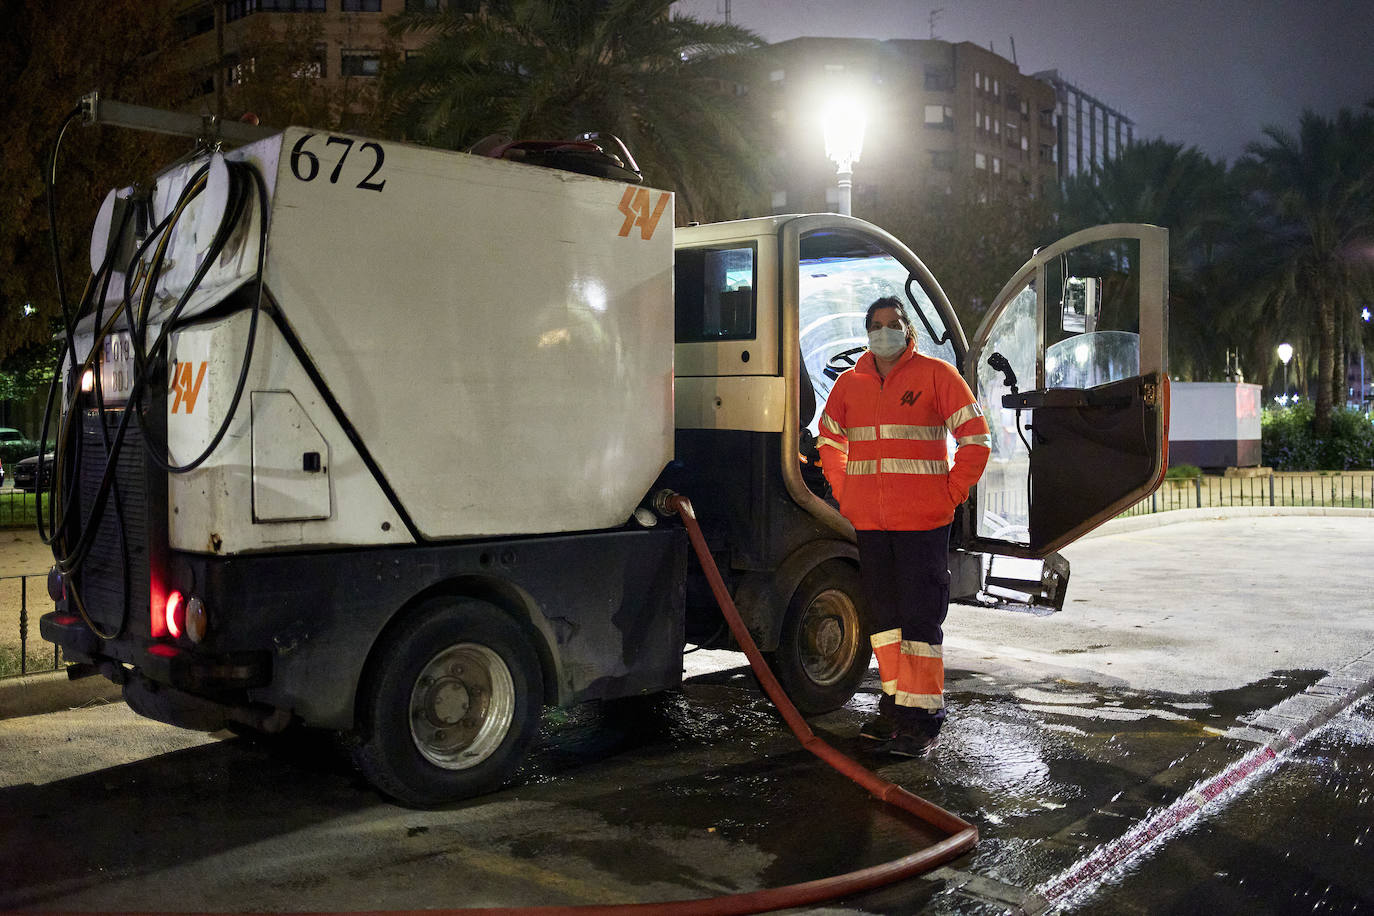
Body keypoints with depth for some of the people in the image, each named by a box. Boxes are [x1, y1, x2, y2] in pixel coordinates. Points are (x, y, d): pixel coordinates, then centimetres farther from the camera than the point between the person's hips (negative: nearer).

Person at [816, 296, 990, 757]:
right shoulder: (850, 383, 11)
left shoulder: (936, 374, -2)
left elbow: (976, 439, -3)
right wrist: (845, 494, 14)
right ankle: (895, 705, 25)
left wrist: (950, 495, -6)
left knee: (921, 616, -3)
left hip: (922, 520, -5)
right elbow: (830, 441, 25)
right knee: (883, 612, 13)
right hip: (870, 522, 5)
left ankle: (923, 718, 2)